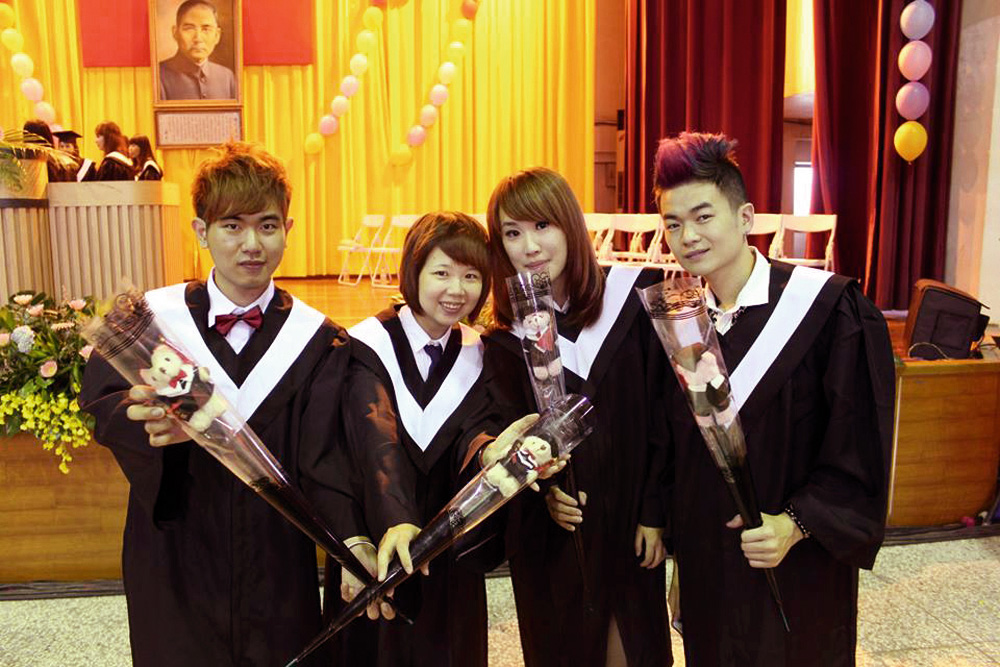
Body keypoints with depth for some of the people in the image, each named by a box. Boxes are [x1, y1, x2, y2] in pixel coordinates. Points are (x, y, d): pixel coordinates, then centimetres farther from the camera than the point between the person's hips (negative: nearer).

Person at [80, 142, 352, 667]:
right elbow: (101, 402, -17)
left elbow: (323, 466, -10)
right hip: (174, 575, 0)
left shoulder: (318, 342, -4)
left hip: (279, 576, 0)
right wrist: (151, 417, -39)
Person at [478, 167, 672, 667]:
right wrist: (545, 491, -21)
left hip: (630, 526, 0)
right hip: (553, 537, 1)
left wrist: (654, 511, -5)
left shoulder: (635, 297, -6)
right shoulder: (504, 342, 0)